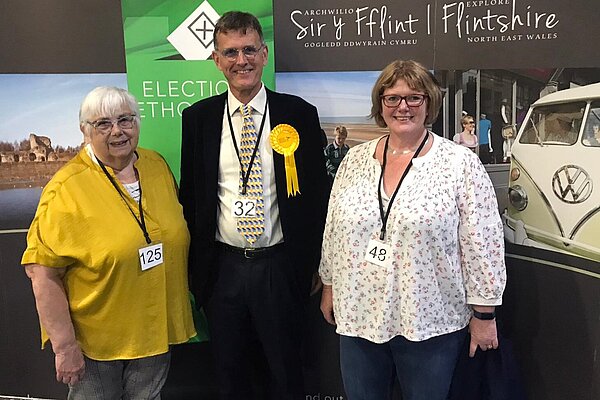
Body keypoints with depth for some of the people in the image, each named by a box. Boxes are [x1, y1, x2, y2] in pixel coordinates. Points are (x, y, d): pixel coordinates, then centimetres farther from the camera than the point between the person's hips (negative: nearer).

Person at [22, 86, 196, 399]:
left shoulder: (158, 165, 0)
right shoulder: (66, 188, -16)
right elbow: (43, 272, -17)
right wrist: (64, 346, -18)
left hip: (156, 334, 5)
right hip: (93, 341, -4)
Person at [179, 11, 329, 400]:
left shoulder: (299, 114, -4)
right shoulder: (198, 117, 2)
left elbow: (316, 191, 0)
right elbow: (190, 192, 7)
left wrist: (312, 262, -1)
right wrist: (194, 263, 5)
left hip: (280, 267, -1)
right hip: (222, 267, 2)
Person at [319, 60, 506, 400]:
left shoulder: (461, 164, -8)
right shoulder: (354, 160, 5)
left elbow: (481, 244, -7)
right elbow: (334, 231, 12)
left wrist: (484, 314, -6)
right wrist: (330, 286, 14)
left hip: (431, 321, -3)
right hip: (358, 315, 4)